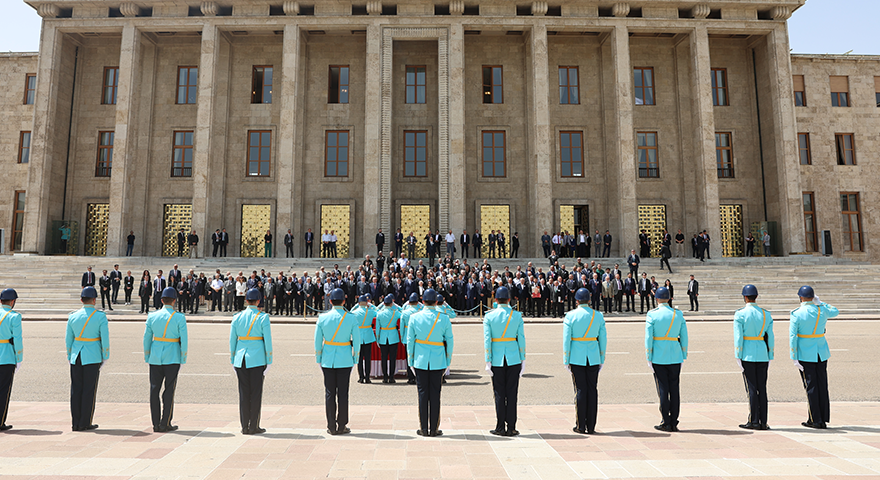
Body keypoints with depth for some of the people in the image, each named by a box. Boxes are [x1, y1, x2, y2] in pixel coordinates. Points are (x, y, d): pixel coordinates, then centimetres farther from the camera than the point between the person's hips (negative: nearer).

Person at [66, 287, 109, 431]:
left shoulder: (72, 316, 3)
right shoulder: (100, 317, -8)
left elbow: (68, 339, 8)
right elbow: (105, 339, -8)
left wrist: (70, 357, 19)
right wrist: (105, 358, 3)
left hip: (76, 357, 4)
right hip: (92, 357, -4)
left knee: (76, 389, 9)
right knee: (89, 390, 2)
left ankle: (75, 423, 14)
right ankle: (85, 423, 7)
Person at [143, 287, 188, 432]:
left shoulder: (152, 316, 2)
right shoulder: (179, 317, -8)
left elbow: (146, 338, 6)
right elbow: (184, 340, -8)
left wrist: (147, 357, 15)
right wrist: (183, 358, 3)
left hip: (155, 357, 3)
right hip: (172, 358, -3)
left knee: (154, 390, 10)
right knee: (169, 391, 4)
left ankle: (156, 424, 14)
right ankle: (165, 424, 7)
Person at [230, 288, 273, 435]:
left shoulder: (237, 317, 4)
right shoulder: (263, 318, -6)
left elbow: (232, 340, 8)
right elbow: (268, 341, -7)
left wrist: (233, 361, 15)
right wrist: (269, 361, 0)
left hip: (241, 359, 4)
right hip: (257, 359, -4)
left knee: (244, 393, 9)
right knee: (256, 393, 3)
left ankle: (244, 427, 13)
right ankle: (253, 427, 7)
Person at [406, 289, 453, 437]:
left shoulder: (414, 318, -3)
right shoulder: (444, 318, -4)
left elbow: (410, 341, 1)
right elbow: (450, 341, 0)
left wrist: (411, 362, 9)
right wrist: (448, 362, 10)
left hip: (420, 361, 0)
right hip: (438, 362, 0)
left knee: (423, 394, 6)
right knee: (435, 394, 5)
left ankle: (424, 429, 12)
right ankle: (434, 429, 11)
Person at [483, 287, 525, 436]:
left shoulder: (489, 316, -5)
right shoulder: (517, 316, -2)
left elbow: (487, 341, -7)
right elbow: (521, 339, -1)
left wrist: (488, 362, -2)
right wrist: (523, 360, 6)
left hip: (497, 359, 0)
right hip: (514, 358, 1)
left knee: (499, 394, 7)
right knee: (512, 394, 6)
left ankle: (500, 428, 12)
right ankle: (511, 428, 10)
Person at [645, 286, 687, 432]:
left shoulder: (652, 315, -8)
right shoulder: (678, 314, 2)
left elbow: (648, 339, -9)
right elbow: (684, 337, 5)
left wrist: (649, 359, -3)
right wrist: (683, 357, 13)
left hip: (658, 358, -3)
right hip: (675, 358, 3)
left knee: (663, 390, 2)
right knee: (674, 389, 8)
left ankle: (666, 423, 7)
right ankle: (674, 423, 12)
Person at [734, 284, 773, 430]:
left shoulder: (740, 314, -9)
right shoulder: (766, 314, 5)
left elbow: (738, 338, -11)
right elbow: (770, 337, 6)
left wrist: (738, 357, -7)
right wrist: (769, 357, 13)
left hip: (747, 354, -4)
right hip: (762, 354, 4)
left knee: (751, 388, 0)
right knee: (762, 388, 8)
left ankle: (754, 421, 4)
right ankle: (763, 422, 11)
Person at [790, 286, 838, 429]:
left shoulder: (796, 314, -12)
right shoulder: (822, 311, -1)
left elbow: (792, 337, -14)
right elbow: (835, 311, 25)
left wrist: (794, 358, -9)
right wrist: (819, 302, 19)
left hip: (805, 355, -4)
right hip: (822, 353, 4)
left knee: (811, 387, 2)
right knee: (822, 386, 10)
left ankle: (815, 420, 7)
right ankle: (824, 419, 17)